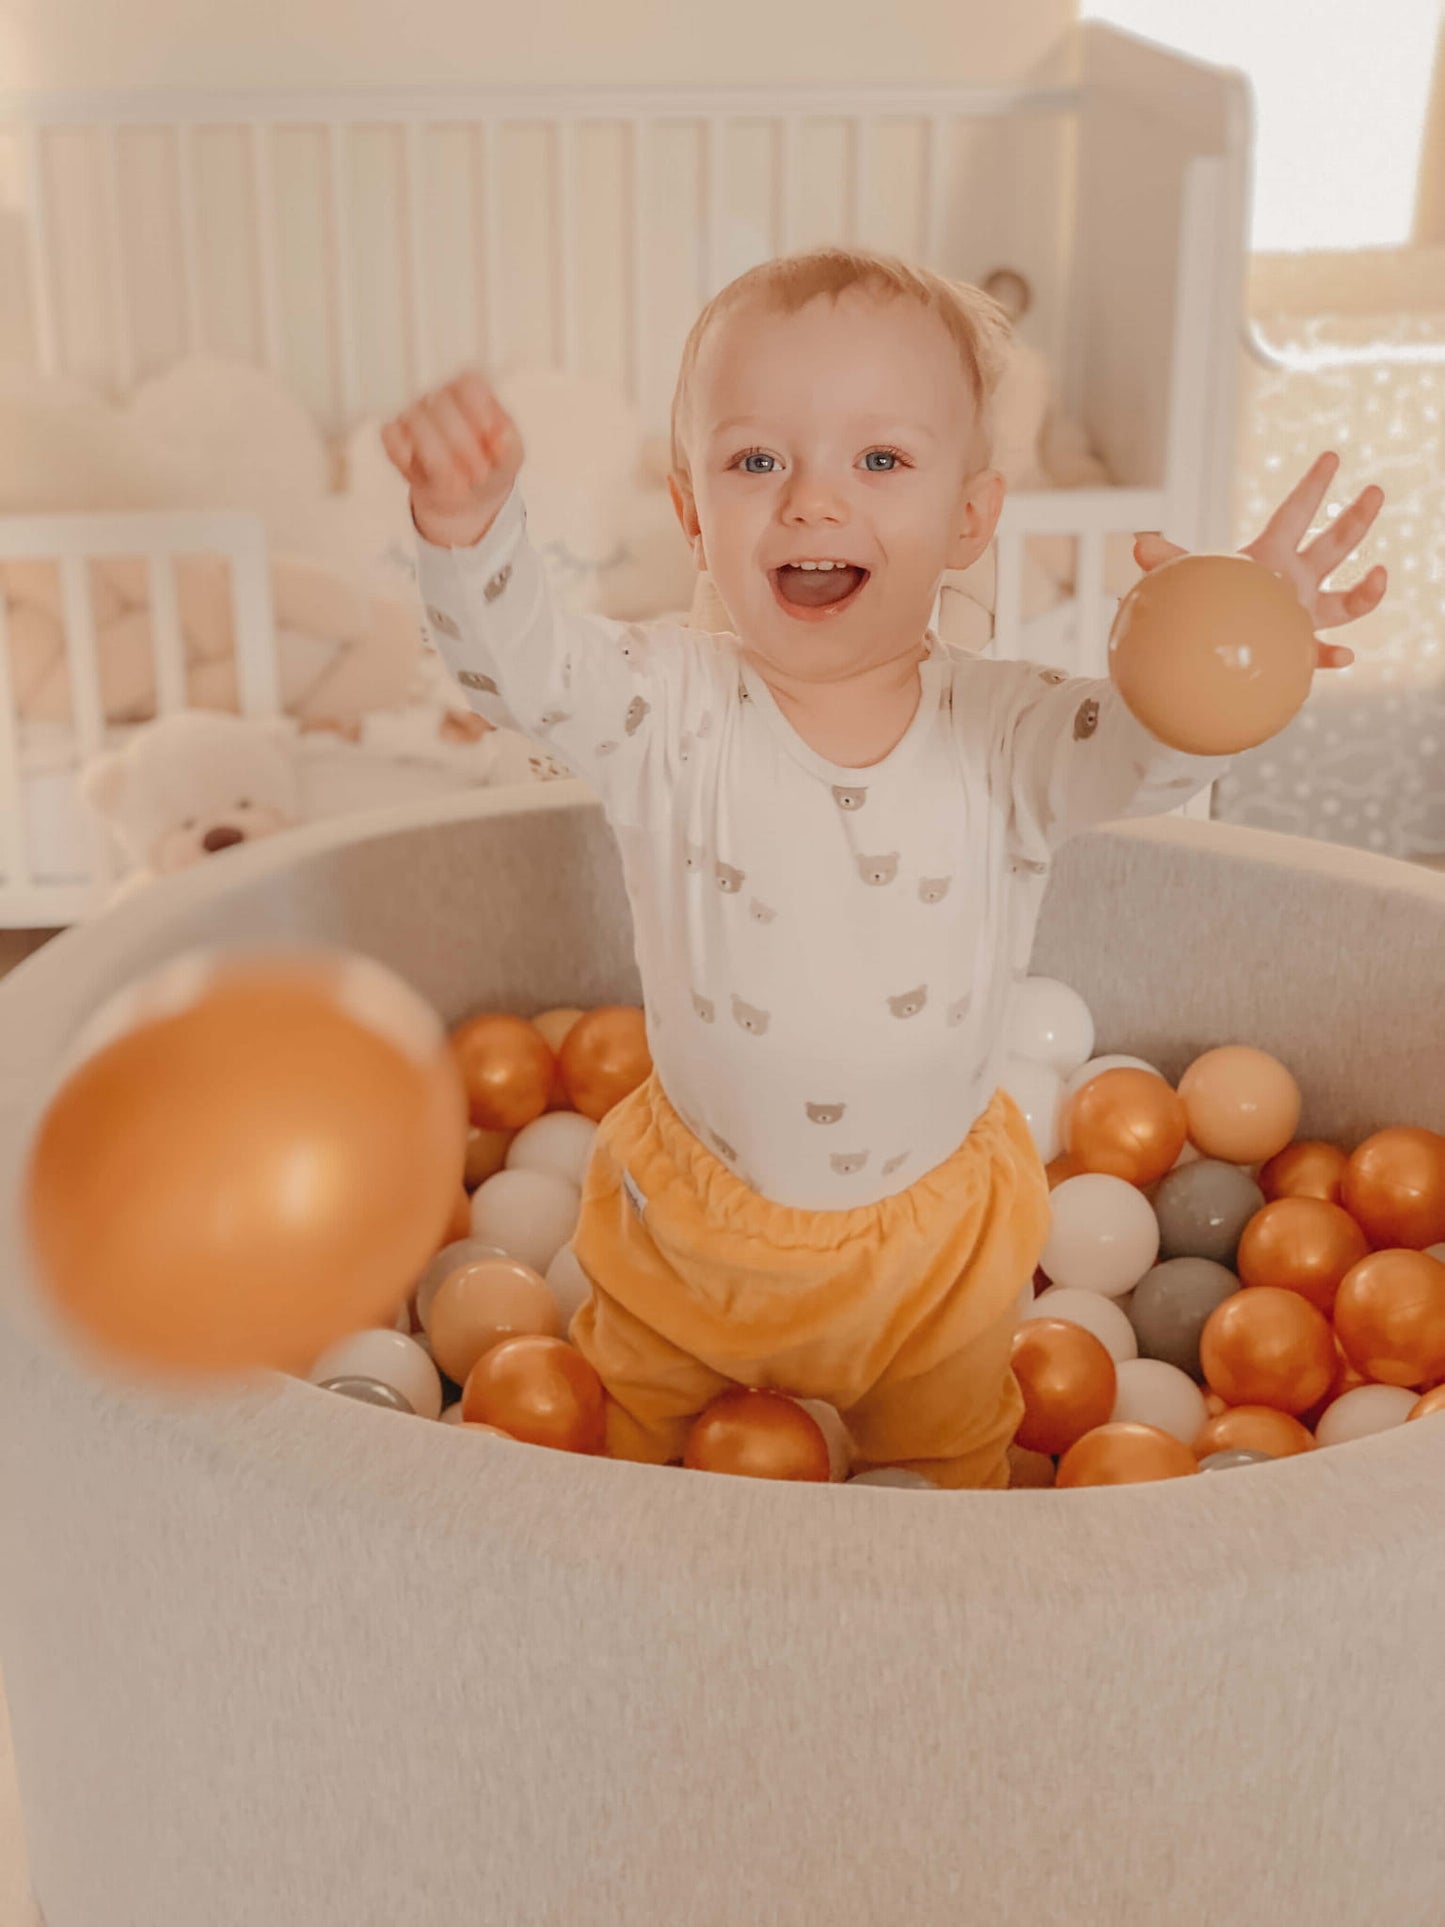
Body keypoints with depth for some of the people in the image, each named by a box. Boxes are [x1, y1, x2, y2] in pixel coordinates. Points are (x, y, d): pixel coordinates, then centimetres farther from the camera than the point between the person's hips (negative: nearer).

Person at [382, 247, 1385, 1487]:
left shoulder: (1002, 732, -18)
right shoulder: (669, 710, -18)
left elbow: (1145, 752, -32)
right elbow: (517, 662, -30)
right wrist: (468, 520, -52)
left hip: (931, 1235, 0)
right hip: (693, 1222, 1)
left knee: (948, 1461, 24)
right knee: (637, 1433, 26)